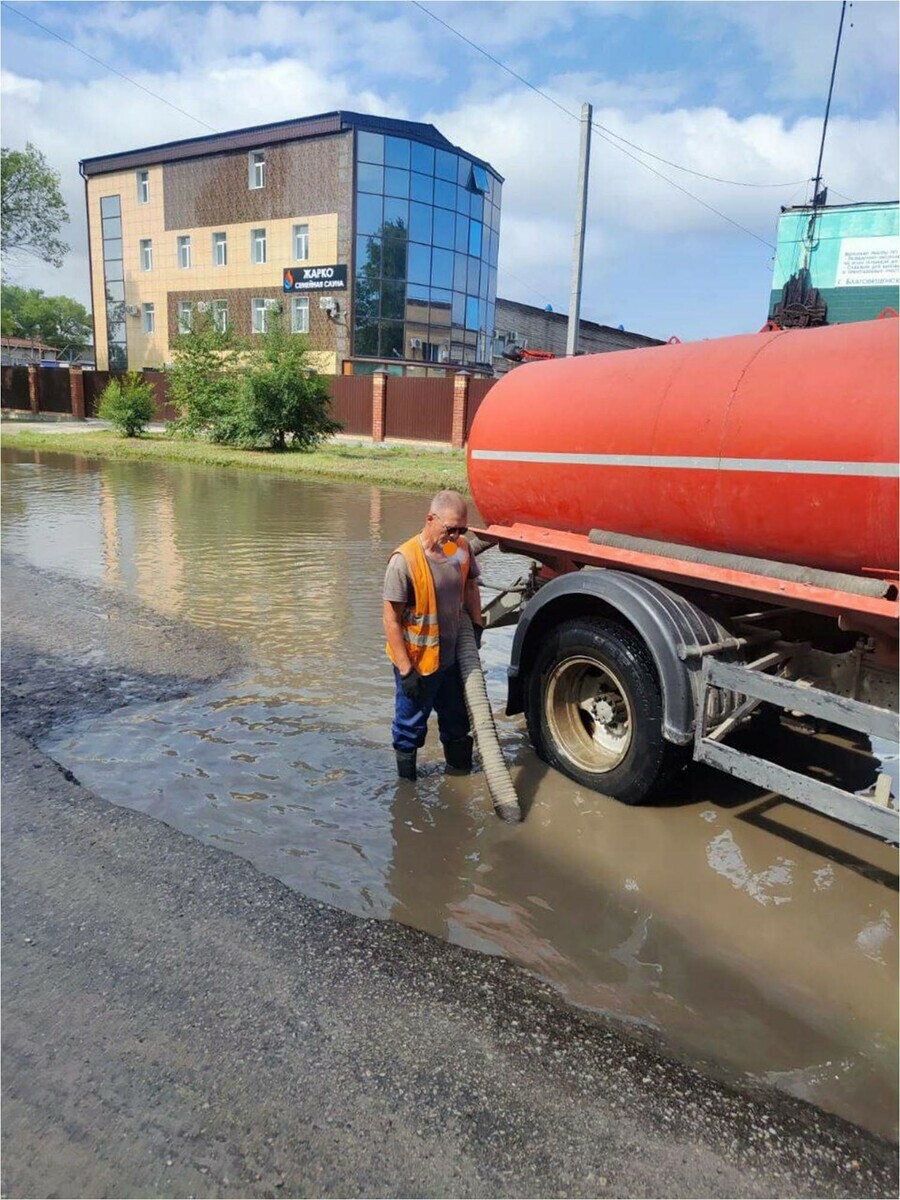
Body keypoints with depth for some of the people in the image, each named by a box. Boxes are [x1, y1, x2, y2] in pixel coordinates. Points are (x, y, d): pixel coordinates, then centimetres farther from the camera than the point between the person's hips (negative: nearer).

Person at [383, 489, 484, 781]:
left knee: (457, 718, 24)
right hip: (417, 662, -6)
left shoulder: (462, 548, -6)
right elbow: (391, 620, -22)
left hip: (452, 656, 6)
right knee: (411, 724, 13)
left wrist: (477, 625, 9)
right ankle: (407, 783, 35)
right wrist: (406, 670, -20)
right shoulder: (405, 560, -25)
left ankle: (460, 768, 48)